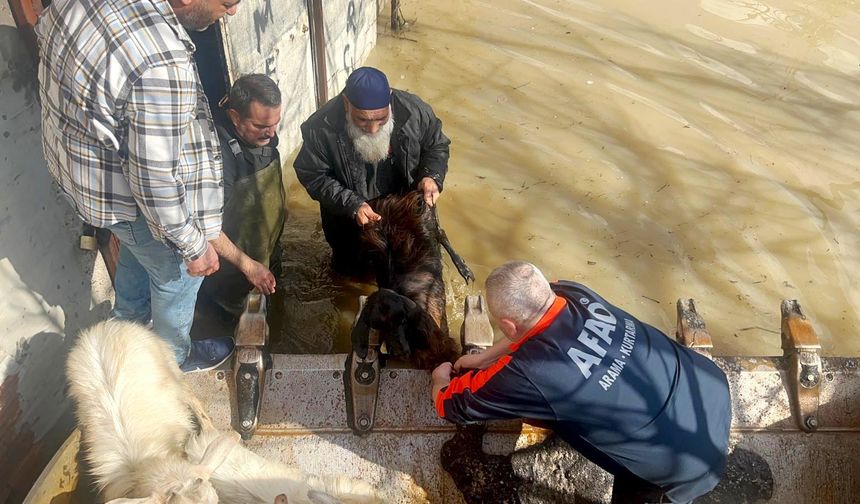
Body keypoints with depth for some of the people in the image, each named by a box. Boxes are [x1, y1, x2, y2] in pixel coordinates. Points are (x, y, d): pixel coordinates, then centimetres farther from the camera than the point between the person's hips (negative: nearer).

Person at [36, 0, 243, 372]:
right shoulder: (162, 66, -41)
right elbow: (156, 182, -33)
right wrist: (195, 246, -17)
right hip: (123, 198, -8)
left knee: (136, 251, 35)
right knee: (177, 276, 21)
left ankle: (127, 322, 63)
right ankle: (175, 356, 49)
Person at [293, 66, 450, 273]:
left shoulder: (414, 110, -25)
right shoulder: (322, 128, -29)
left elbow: (437, 146, -7)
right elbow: (312, 176, -16)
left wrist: (432, 176, -26)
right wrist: (352, 205, -28)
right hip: (349, 218, -1)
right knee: (348, 268, 22)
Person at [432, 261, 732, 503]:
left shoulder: (524, 374, -27)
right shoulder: (572, 293, -12)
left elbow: (450, 405, -7)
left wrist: (442, 377, 16)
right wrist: (484, 358, 21)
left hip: (689, 459, -6)